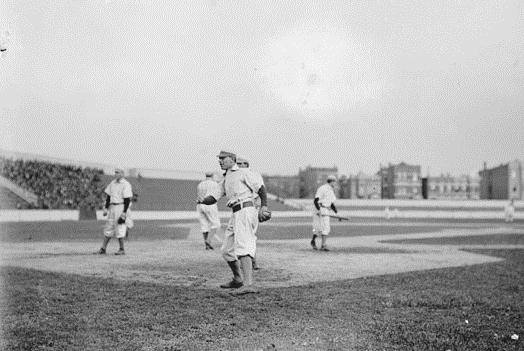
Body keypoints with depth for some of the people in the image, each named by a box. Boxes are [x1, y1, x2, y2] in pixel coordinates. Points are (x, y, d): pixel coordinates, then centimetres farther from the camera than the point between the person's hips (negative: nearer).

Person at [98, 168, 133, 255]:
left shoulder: (126, 184, -10)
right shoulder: (112, 183, 13)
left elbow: (127, 199, -13)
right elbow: (108, 196, 16)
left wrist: (124, 212, -18)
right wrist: (106, 208, 10)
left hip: (121, 207, -7)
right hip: (112, 207, 7)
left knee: (119, 229, -5)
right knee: (108, 228, 7)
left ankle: (122, 250, 4)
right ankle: (103, 248, 10)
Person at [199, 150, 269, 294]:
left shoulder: (243, 173, 2)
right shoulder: (225, 180, 25)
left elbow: (260, 187, -4)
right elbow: (213, 198, 17)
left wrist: (264, 205, -20)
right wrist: (202, 200, -5)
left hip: (246, 210, -9)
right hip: (235, 215, 9)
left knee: (242, 247, -22)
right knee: (227, 250, 14)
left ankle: (248, 285, -31)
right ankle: (237, 280, 33)